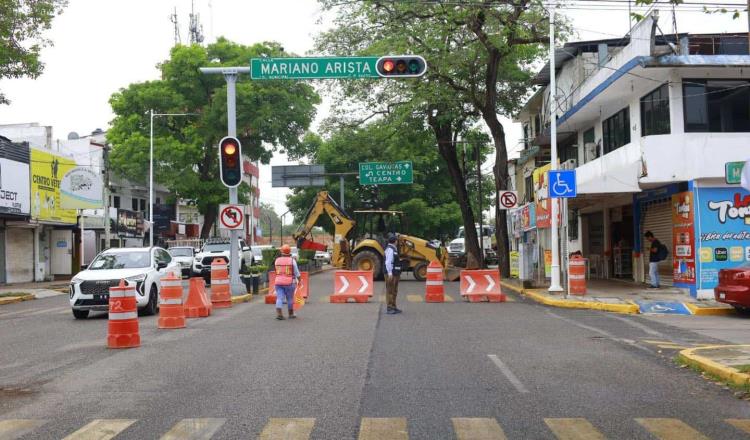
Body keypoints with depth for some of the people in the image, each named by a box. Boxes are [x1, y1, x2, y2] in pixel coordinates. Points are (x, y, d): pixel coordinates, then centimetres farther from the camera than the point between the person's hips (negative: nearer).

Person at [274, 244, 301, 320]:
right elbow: (297, 273, -3)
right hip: (289, 283, -2)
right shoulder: (292, 261, -7)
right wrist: (299, 280, 9)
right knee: (290, 299, 11)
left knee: (280, 299, -2)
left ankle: (278, 314, -17)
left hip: (278, 282, 2)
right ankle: (291, 314, 21)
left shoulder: (277, 260, 3)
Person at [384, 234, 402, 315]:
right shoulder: (390, 249, -16)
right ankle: (389, 308, -3)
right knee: (390, 291, -6)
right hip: (391, 274, -11)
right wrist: (390, 273, -27)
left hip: (395, 273, 11)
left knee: (394, 291, 17)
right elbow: (388, 262, -23)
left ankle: (393, 307, 26)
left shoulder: (394, 249, 15)